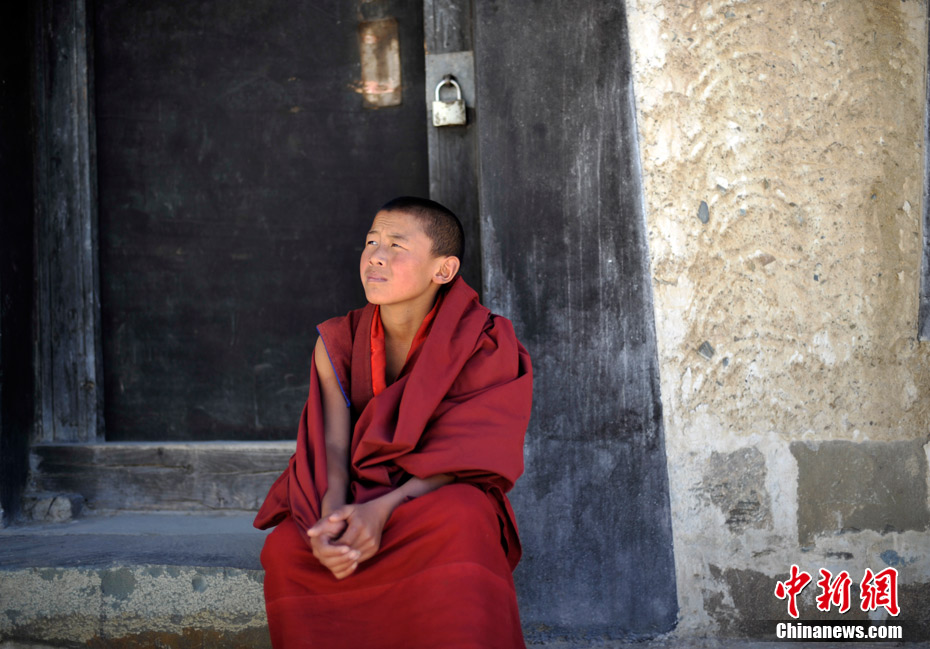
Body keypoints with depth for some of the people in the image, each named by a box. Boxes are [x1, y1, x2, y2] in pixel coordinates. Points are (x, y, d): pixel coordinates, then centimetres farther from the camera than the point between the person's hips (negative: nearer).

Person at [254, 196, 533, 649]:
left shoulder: (476, 343, -8)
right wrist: (331, 516, -31)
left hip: (442, 497, -3)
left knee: (459, 521, -38)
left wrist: (383, 509, -32)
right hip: (356, 500, 3)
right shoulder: (337, 343, 1)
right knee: (283, 550, -26)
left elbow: (460, 456, -15)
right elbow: (334, 446, -8)